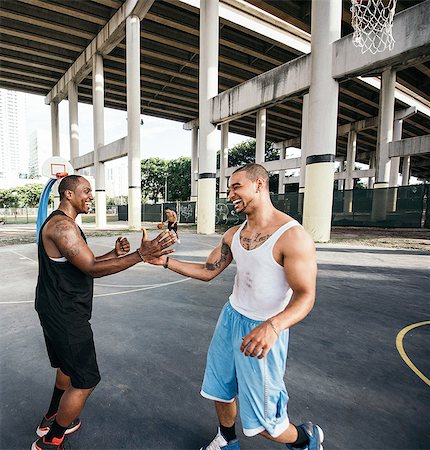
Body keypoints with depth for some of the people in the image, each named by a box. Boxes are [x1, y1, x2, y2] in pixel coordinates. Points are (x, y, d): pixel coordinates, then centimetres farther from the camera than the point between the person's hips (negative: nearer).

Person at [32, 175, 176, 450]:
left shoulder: (66, 224, 13)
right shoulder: (61, 225, -21)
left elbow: (85, 264, 12)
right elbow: (92, 269, -29)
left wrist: (115, 253, -4)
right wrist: (141, 255, -35)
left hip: (60, 311, 11)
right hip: (64, 314, -11)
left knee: (69, 366, 27)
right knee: (85, 381, 1)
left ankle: (51, 421, 47)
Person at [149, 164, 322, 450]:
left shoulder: (293, 236, -21)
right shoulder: (234, 235, 1)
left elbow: (305, 296, -22)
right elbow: (207, 272, 6)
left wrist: (273, 326, -40)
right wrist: (166, 261, -4)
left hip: (263, 331, -6)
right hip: (231, 318, 7)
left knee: (262, 422, 7)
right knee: (220, 390, 22)